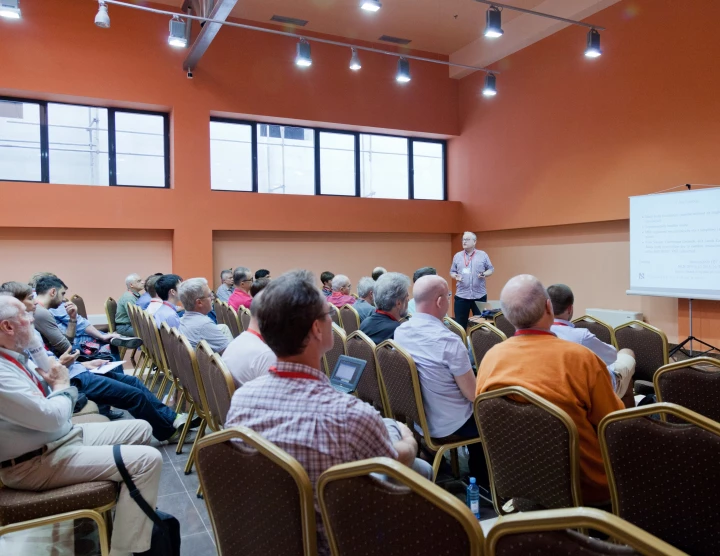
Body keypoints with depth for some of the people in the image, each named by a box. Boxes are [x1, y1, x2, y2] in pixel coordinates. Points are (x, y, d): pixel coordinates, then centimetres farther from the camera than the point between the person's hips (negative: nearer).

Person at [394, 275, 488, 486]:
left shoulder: (399, 332, -6)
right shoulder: (448, 340, -29)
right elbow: (473, 395, -21)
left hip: (415, 418, 7)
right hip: (447, 425, -7)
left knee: (476, 413, 28)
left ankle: (475, 477, 39)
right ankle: (484, 482, 32)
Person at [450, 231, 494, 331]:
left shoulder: (483, 255, 4)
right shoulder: (457, 256, 9)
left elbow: (491, 269, 7)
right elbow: (452, 271, 12)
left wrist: (485, 274, -13)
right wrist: (455, 276, -9)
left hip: (480, 295, -1)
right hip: (461, 295, 1)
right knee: (460, 324, 3)